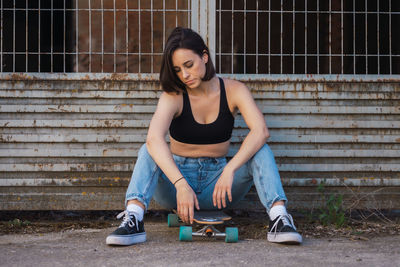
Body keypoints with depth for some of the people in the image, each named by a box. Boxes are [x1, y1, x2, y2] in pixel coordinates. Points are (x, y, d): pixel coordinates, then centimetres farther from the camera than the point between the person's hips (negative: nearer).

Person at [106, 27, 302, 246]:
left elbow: (261, 131, -25)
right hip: (175, 181, -1)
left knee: (259, 149, -23)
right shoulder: (173, 96, -12)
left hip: (215, 183, 1)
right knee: (150, 150, -29)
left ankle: (278, 217, -38)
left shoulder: (233, 91, -7)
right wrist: (180, 184, -47)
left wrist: (229, 170, -39)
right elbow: (154, 138, -33)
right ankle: (133, 219, -46)